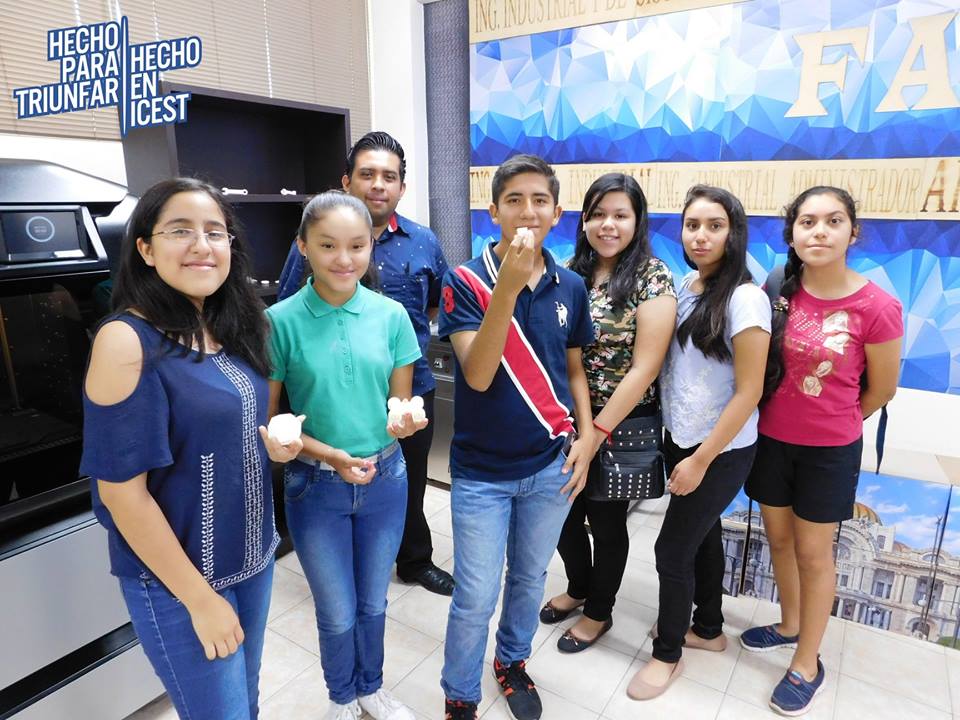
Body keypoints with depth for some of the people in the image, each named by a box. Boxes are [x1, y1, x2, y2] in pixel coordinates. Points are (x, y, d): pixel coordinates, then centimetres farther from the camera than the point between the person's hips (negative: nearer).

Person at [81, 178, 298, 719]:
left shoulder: (233, 330, -1)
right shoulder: (127, 340, -21)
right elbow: (121, 491, -20)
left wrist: (276, 444, -8)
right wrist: (199, 598, -16)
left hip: (253, 555, 7)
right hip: (178, 578, -6)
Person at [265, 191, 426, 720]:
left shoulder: (391, 315, -7)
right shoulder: (280, 320, -13)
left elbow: (401, 402, 1)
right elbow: (268, 419, -7)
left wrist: (403, 424, -22)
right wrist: (334, 457, -20)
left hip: (385, 479, 2)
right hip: (315, 486, -2)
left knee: (373, 603, 21)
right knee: (338, 613, 15)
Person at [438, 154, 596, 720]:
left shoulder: (571, 287, 0)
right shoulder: (465, 282, -12)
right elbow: (478, 375, -24)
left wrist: (587, 436, -2)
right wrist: (508, 285, -33)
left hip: (552, 465, 4)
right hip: (482, 471, -3)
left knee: (529, 580, 21)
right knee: (475, 599, 6)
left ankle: (513, 662, 48)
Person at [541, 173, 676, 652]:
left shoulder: (652, 279, -13)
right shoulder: (570, 272, 4)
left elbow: (645, 367, -17)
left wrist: (597, 432, -18)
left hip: (621, 424, -5)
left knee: (606, 522, 13)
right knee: (564, 513, 16)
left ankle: (599, 612, 38)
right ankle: (578, 588, 46)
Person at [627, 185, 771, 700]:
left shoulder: (745, 299, -19)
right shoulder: (685, 286, 2)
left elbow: (748, 392, -19)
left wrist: (701, 460, -17)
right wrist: (680, 446, 6)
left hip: (721, 451, -7)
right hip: (680, 439, 7)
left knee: (672, 549, 3)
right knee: (701, 535, 22)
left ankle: (667, 653, 27)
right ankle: (708, 628, 44)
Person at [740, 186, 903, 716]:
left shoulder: (877, 308, -18)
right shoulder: (776, 292, -8)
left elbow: (881, 390, -4)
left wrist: (830, 424, 8)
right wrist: (790, 417, 6)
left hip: (829, 450, -3)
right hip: (771, 440, 4)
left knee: (813, 552, 10)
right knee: (778, 537, 18)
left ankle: (807, 664, 30)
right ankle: (789, 626, 43)